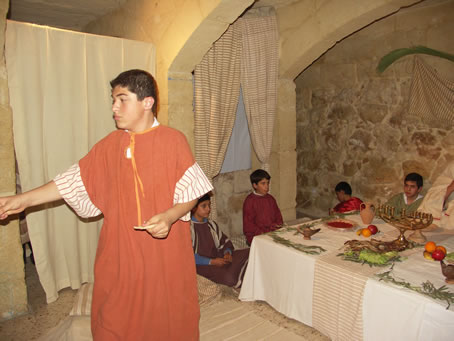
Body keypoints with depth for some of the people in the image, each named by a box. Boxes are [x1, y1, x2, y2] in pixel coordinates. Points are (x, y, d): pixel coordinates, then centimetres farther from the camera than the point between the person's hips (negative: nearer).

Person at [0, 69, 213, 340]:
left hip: (166, 254, -3)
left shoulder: (174, 140, -8)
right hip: (120, 254, 3)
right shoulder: (110, 145, 3)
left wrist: (170, 216, -24)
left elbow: (191, 192, -7)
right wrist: (24, 199, 3)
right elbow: (74, 181, 7)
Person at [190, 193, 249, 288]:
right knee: (228, 277, -30)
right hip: (201, 265, -7)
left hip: (216, 258, 7)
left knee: (248, 254, -8)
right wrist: (211, 262, -18)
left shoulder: (211, 224, 13)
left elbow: (224, 242, 20)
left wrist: (227, 253, -3)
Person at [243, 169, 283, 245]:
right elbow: (248, 225, -7)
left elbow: (278, 216, 22)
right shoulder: (250, 201, -5)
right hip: (256, 236, -6)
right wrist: (262, 233, -15)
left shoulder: (270, 199, 15)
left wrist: (278, 225, 1)